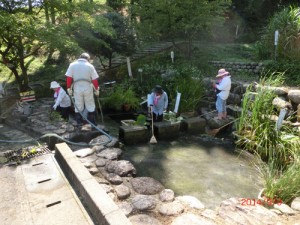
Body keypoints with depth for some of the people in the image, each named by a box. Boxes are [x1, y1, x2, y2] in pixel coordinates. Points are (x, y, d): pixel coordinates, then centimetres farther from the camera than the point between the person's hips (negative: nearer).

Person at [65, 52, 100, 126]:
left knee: (78, 106, 11)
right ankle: (93, 122, 14)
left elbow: (69, 78, -2)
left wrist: (69, 88, 5)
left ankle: (79, 122, 17)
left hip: (77, 88, 1)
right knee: (91, 106, 10)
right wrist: (97, 89, 7)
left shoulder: (72, 65, 3)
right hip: (88, 88, -1)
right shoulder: (90, 66, 0)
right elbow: (95, 79, -2)